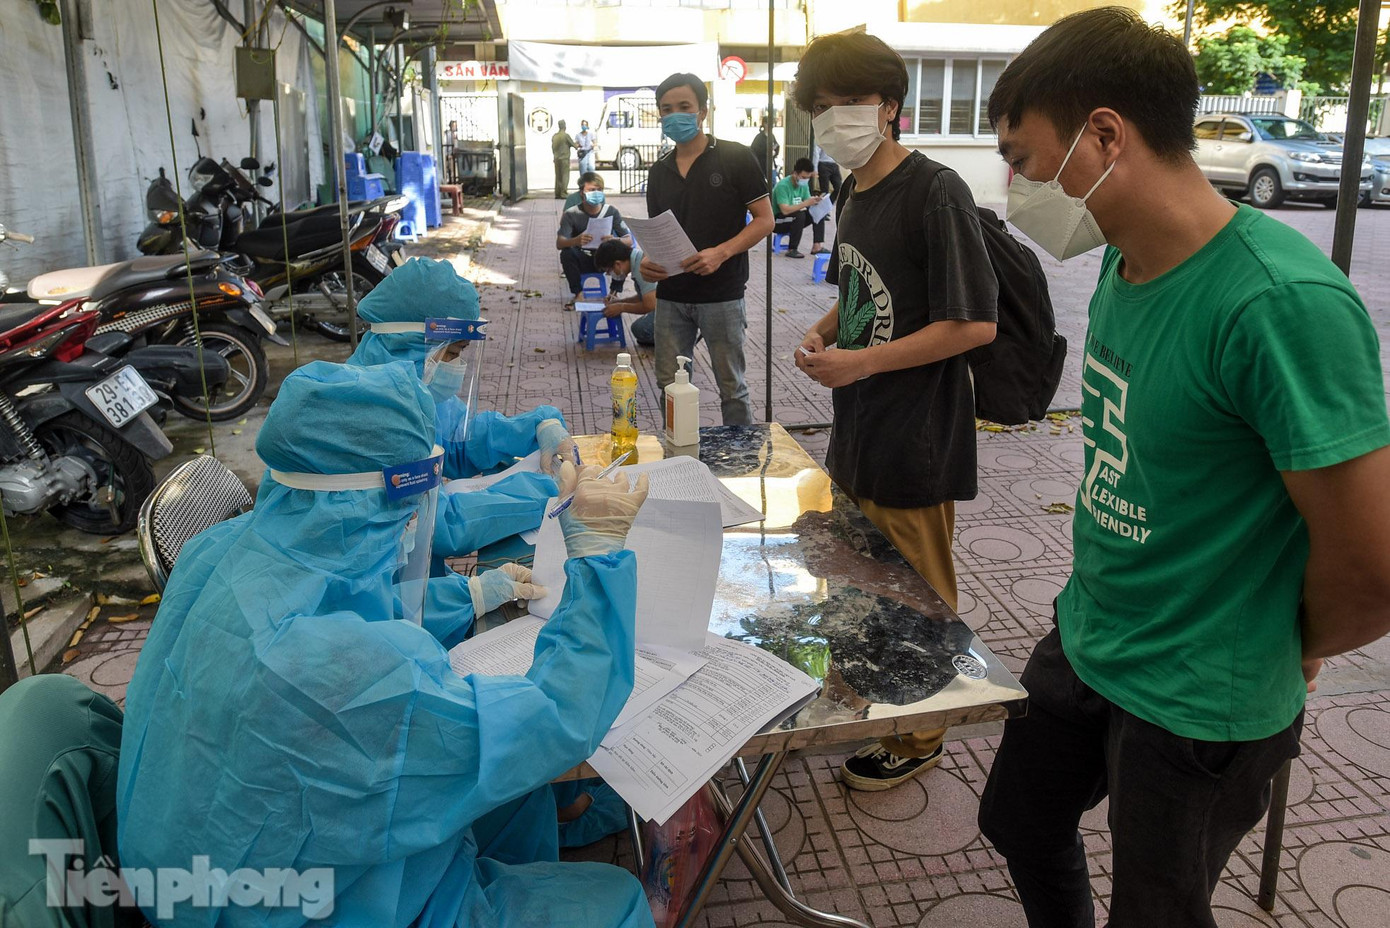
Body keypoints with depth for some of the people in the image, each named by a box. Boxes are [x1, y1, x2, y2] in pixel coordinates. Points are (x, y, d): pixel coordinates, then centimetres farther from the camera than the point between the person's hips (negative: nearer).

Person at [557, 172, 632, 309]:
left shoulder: (611, 211, -6)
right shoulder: (571, 214, -10)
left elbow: (629, 240, -11)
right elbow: (559, 243, -22)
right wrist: (576, 241, -46)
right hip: (583, 261, -1)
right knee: (566, 254, -32)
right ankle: (576, 293, -12)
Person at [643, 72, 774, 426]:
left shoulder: (734, 158, -4)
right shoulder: (659, 171, 11)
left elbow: (764, 220, -6)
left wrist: (721, 252, -21)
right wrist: (648, 260, -5)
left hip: (722, 294, -4)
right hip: (671, 296, 5)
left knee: (731, 387, 5)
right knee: (670, 387, 10)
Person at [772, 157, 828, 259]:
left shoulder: (804, 185, -1)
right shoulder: (783, 185, -24)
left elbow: (809, 205, 0)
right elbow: (785, 210, -33)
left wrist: (815, 202, -23)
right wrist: (805, 203, -38)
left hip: (795, 221, 8)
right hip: (778, 222, -8)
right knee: (799, 214, -33)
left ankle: (817, 246, -13)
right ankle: (791, 250, -25)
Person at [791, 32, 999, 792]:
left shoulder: (934, 192, -17)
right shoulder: (853, 192, 9)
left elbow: (976, 324, -19)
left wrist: (862, 360, -20)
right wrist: (823, 332, 2)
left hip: (914, 441, -8)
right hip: (857, 430, 8)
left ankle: (919, 739, 28)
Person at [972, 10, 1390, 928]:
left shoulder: (1282, 302, -29)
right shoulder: (1124, 261, -3)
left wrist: (1295, 646, -4)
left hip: (1200, 705, -7)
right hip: (1084, 644, 7)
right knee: (1019, 821, 25)